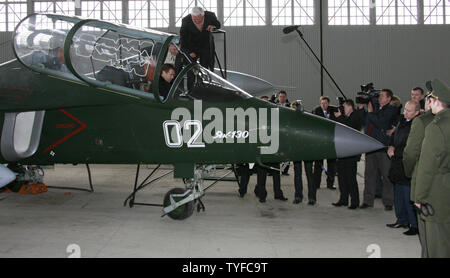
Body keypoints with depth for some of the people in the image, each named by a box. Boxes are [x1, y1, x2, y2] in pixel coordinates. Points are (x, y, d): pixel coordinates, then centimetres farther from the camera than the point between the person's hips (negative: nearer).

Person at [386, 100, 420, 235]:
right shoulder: (402, 122, 12)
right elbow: (394, 136, 25)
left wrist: (395, 151, -13)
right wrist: (391, 146, 7)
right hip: (398, 166, 9)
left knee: (409, 197, -5)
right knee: (398, 195, 16)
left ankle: (415, 225, 5)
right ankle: (402, 220, 29)